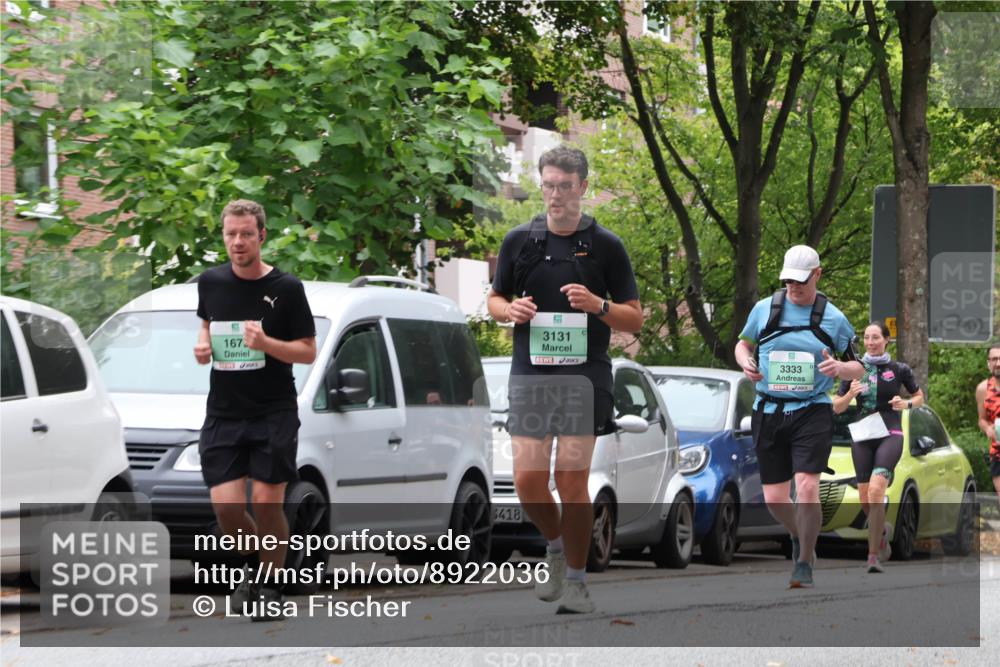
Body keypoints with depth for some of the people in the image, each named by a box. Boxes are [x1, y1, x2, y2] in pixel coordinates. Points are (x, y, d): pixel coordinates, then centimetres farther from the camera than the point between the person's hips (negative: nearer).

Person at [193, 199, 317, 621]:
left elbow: (308, 351, -2)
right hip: (223, 413, 3)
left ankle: (270, 585, 13)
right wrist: (203, 346, 2)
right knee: (226, 506, -7)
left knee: (267, 503, -7)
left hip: (274, 413, -3)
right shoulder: (210, 283, 6)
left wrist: (266, 343, -20)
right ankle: (254, 562, 23)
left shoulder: (285, 288, -5)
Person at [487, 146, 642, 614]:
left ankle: (575, 579, 5)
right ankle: (556, 547, 24)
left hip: (584, 376, -2)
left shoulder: (605, 245, 2)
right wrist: (511, 309, -4)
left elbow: (635, 319, 5)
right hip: (529, 374, 2)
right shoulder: (519, 241, 8)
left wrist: (598, 305, -15)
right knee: (527, 480, -5)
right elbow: (495, 300, 19)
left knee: (572, 481, -8)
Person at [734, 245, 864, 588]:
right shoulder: (764, 308, 5)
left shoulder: (834, 319, 2)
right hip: (768, 414, 3)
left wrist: (840, 367, -14)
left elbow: (858, 368, 9)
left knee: (807, 487, -19)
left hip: (812, 413, -3)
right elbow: (743, 343, 21)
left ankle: (804, 564, -5)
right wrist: (746, 361, -2)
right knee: (774, 498, 4)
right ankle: (800, 537, 36)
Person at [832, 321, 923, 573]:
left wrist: (907, 403, -8)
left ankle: (873, 556, -22)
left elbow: (919, 396, 15)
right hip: (862, 437, 4)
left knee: (875, 490, -23)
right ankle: (882, 530, 41)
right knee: (865, 500, 7)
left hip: (890, 435, -4)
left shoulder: (899, 370, 1)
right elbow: (837, 407, 9)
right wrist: (850, 394, -12)